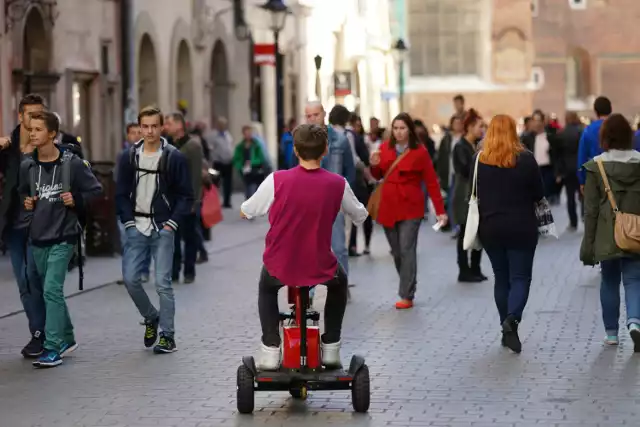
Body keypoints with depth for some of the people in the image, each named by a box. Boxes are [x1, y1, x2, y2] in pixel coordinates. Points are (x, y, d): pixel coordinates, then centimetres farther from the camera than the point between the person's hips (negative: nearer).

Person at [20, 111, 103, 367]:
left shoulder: (72, 163, -8)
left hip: (63, 237, -5)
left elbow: (96, 190, 1)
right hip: (37, 237, 5)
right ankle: (67, 339, 30)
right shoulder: (27, 166, 3)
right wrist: (26, 203, 1)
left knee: (52, 290, -13)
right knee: (51, 291, 14)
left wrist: (77, 200, -15)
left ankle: (53, 348, -10)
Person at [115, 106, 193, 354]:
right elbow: (121, 194, 10)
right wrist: (128, 221, -1)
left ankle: (167, 335, 4)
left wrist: (172, 223, -9)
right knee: (130, 278, -3)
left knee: (163, 282, -4)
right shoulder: (129, 157, 7)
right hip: (136, 228, 3)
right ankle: (151, 318, 22)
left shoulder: (174, 158, -1)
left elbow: (186, 196, 0)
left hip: (163, 229, -3)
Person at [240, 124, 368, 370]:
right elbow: (360, 217, 8)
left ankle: (270, 350, 27)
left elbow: (245, 213, 1)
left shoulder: (277, 180, -13)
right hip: (320, 270, 0)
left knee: (266, 287, 36)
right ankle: (331, 348, 33)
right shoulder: (337, 184, -10)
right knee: (339, 282, 36)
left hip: (280, 269, 0)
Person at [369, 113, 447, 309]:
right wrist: (374, 165, -5)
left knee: (406, 250, -11)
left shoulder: (420, 152, -5)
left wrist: (440, 210, -7)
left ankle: (407, 296, -9)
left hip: (410, 208, -4)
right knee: (396, 252, 9)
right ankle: (408, 286, 25)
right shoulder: (385, 148, 6)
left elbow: (431, 182, -4)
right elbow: (378, 176, 18)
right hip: (388, 207, 5)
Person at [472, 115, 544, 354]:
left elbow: (474, 195, 2)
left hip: (490, 228, 3)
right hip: (521, 228, -3)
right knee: (520, 277, 3)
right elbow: (539, 194, -3)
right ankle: (512, 318, -23)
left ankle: (507, 331, 17)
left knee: (501, 278, 14)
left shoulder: (480, 160, -4)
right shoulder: (525, 159, -9)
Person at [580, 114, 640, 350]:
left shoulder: (596, 167, -6)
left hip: (607, 236, -1)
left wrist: (588, 243, 0)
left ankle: (611, 333, 18)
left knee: (609, 282, 13)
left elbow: (591, 209, -4)